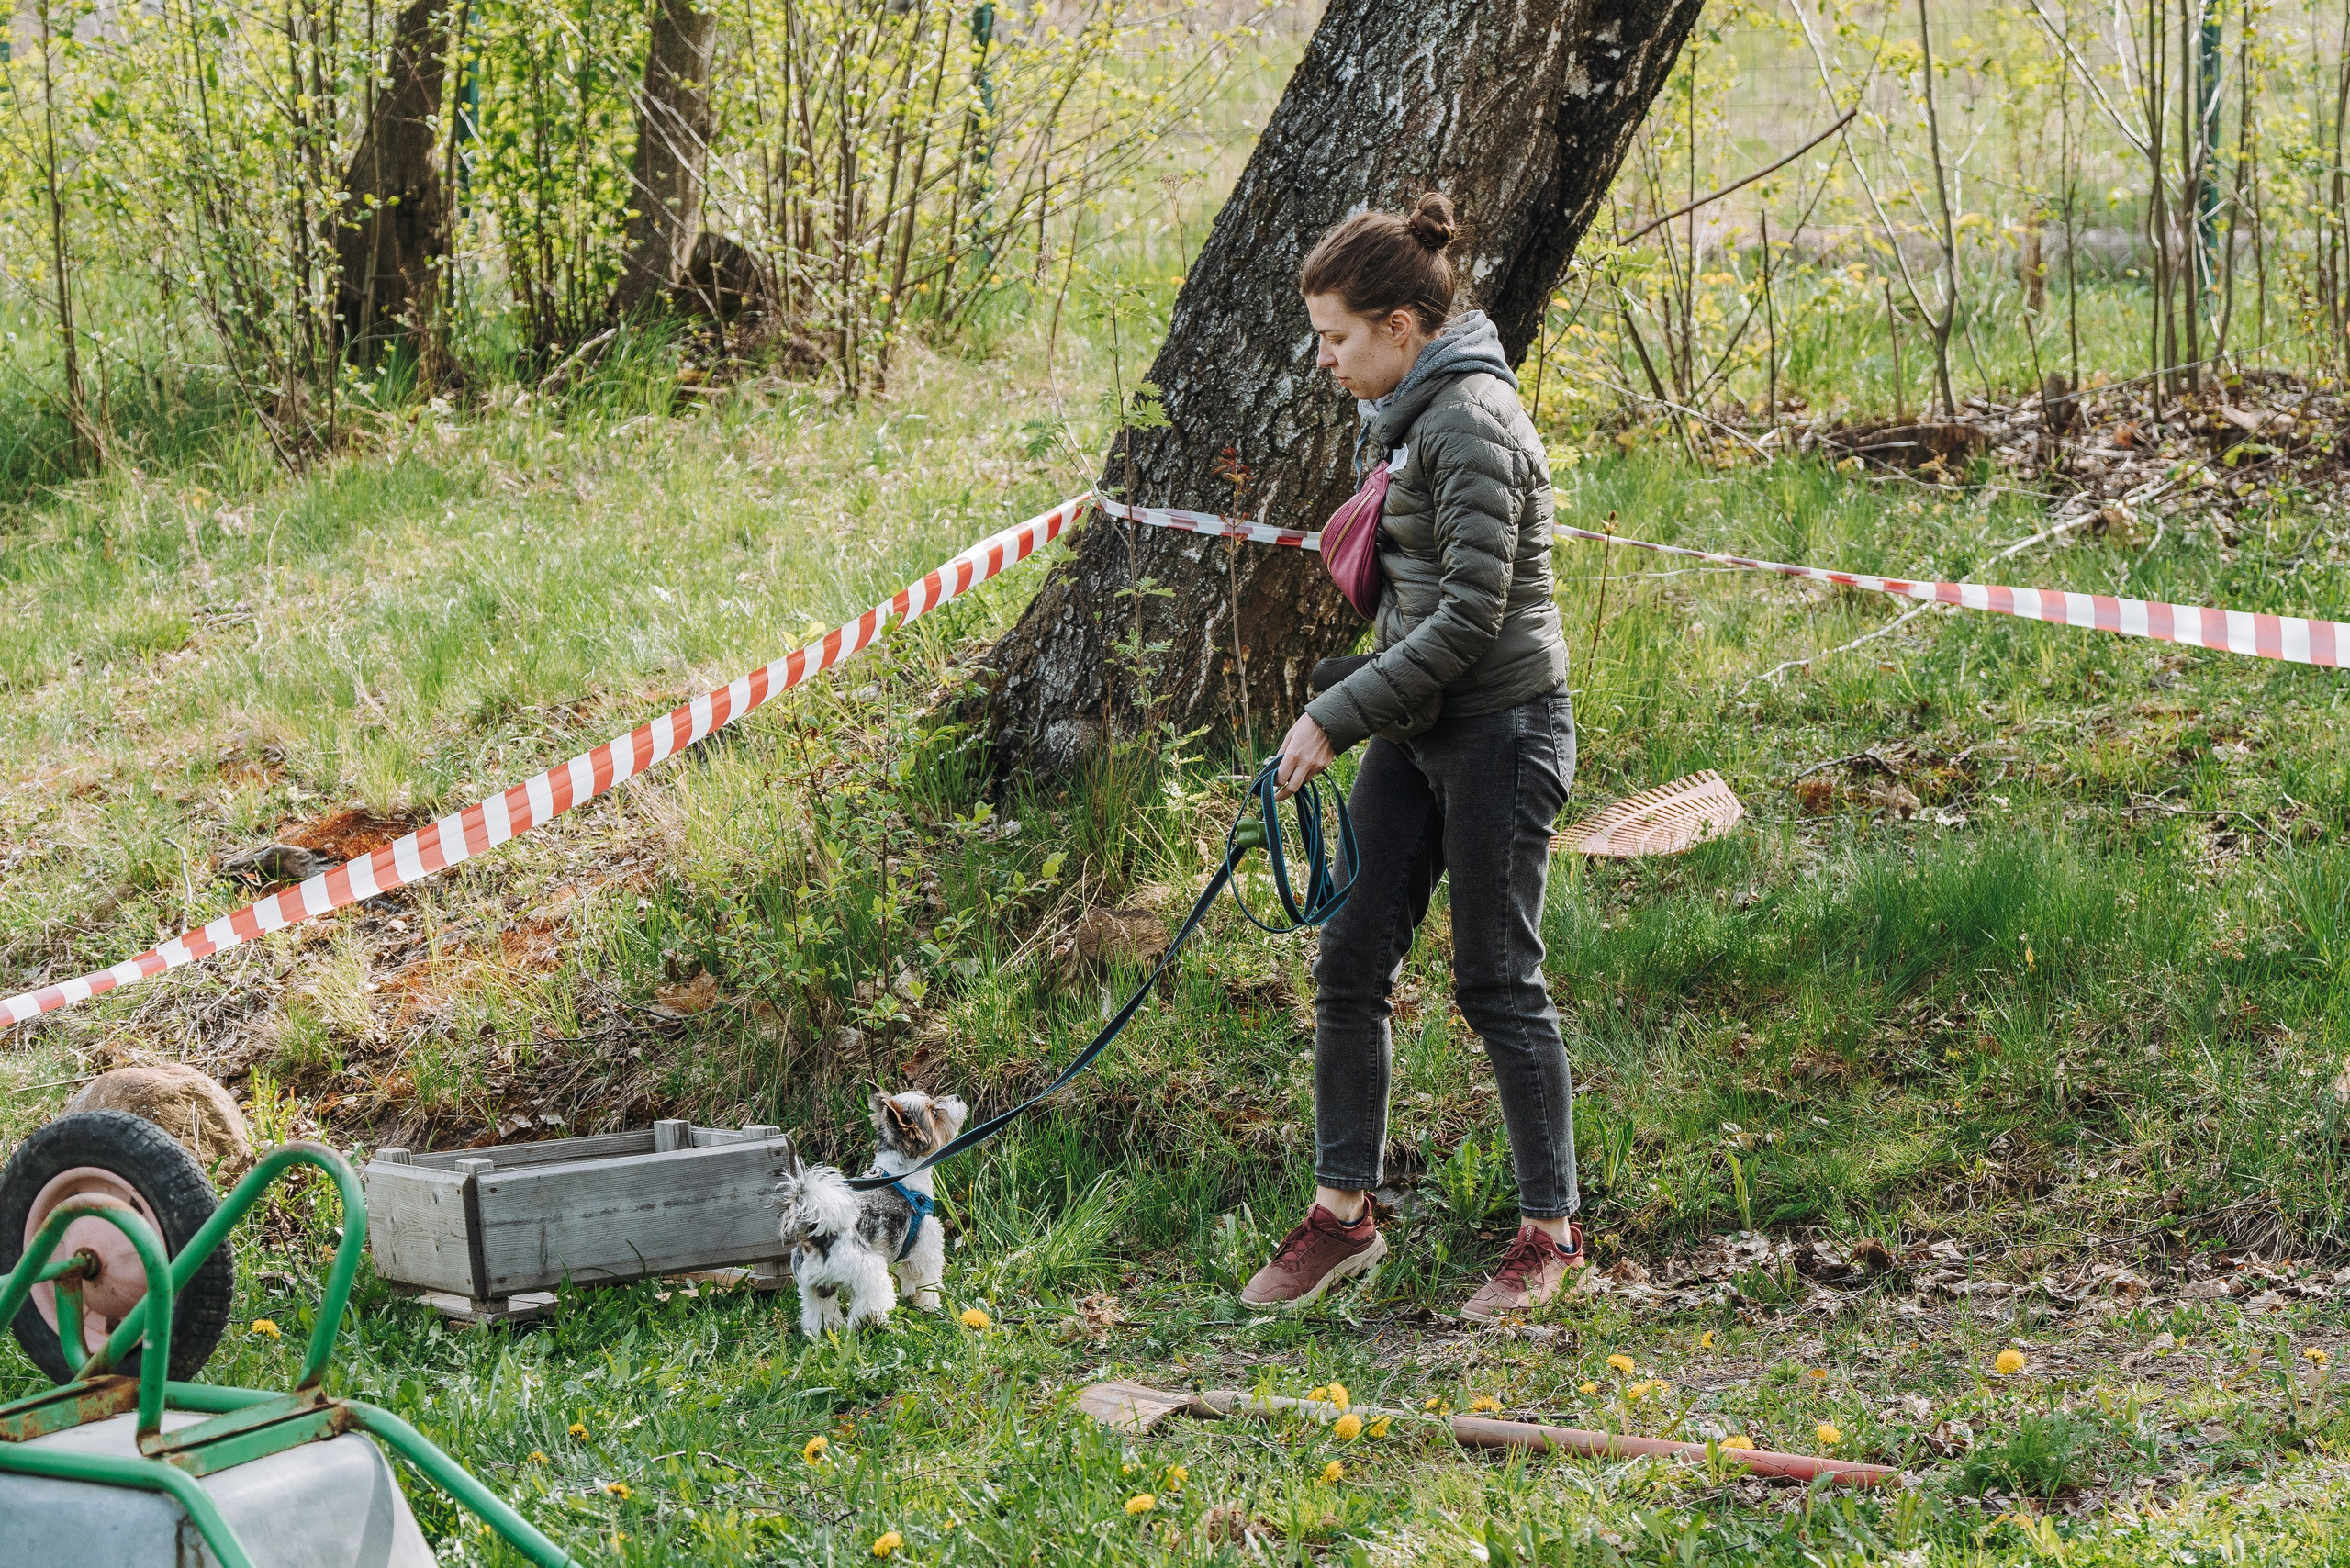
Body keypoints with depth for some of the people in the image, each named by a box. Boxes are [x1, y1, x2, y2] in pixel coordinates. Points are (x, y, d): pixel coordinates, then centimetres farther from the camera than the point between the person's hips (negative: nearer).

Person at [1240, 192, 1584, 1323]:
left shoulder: (1471, 422, -18)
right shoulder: (1400, 414, 11)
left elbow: (1471, 615, -23)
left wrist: (1336, 717, -20)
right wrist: (1355, 713, 16)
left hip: (1500, 726, -9)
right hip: (1416, 727, 9)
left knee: (1496, 980, -2)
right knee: (1351, 962, 7)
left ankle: (1551, 1230, 11)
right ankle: (1344, 1211, 15)